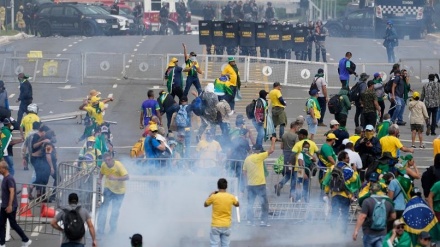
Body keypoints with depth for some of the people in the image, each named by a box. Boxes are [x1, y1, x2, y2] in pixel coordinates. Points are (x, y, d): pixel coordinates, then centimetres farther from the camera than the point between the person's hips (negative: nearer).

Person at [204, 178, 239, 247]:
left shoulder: (213, 197, -11)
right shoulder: (231, 197, -5)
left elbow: (205, 205, 8)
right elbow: (237, 204, 17)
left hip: (216, 226, -2)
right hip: (227, 226, 2)